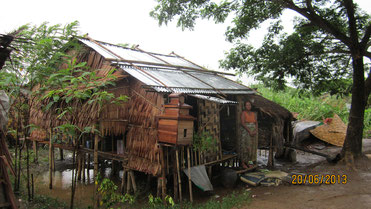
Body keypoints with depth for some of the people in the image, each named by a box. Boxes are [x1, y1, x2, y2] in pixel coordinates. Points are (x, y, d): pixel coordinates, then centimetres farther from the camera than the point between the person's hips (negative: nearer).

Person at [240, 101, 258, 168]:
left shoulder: (254, 114, 11)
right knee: (245, 147, -6)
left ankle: (248, 162, 16)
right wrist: (249, 131, -19)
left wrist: (255, 131, -10)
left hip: (253, 133, 6)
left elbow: (256, 123, 7)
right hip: (245, 132, -6)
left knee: (252, 147, 6)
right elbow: (242, 123, -15)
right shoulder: (243, 113, -6)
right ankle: (243, 163, 0)